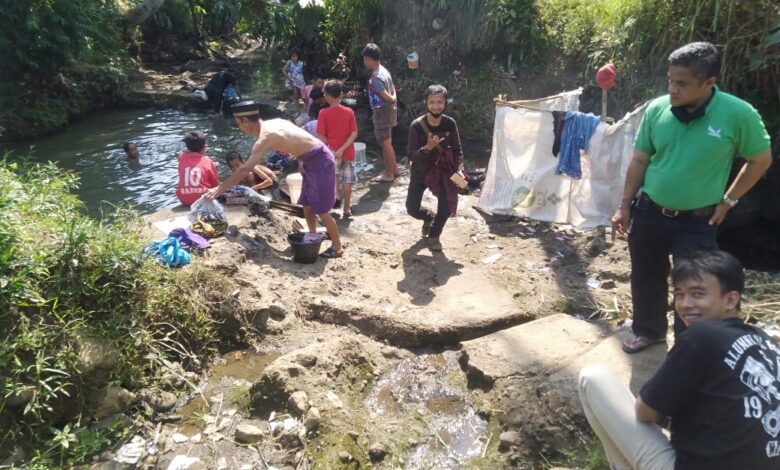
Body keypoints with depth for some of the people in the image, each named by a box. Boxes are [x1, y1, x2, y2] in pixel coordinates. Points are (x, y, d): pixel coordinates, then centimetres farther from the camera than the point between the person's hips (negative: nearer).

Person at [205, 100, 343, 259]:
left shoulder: (265, 137, -20)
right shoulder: (274, 123, 6)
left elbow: (245, 169, -24)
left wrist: (220, 189, -21)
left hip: (320, 160, -9)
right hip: (312, 159, 9)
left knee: (321, 210, 0)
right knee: (307, 205, 17)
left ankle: (337, 247, 11)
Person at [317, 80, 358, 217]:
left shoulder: (324, 113, -11)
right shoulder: (349, 112, -3)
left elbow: (321, 136, -12)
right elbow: (354, 134, -9)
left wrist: (332, 149, -2)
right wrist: (342, 149, -13)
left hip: (331, 153, -2)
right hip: (348, 152, 2)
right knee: (347, 181, 12)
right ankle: (346, 208, 19)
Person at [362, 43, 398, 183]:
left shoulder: (375, 77, -20)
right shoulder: (384, 71, 9)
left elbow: (387, 97, -21)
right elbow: (393, 91, 13)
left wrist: (393, 100, 2)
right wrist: (394, 113, 15)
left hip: (382, 111, -9)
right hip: (388, 110, 9)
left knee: (385, 142, -1)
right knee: (386, 142, 18)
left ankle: (389, 173, 8)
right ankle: (393, 169, 28)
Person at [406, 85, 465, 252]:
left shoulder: (450, 123, -12)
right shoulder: (417, 125, -19)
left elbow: (457, 149, 1)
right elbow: (411, 156, -17)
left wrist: (459, 168, -14)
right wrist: (427, 147, -34)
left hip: (442, 169, 1)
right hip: (420, 172, -1)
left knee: (447, 206, -13)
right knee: (412, 209, -2)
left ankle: (434, 235, 16)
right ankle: (429, 217, 36)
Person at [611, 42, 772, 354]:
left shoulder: (738, 114, -15)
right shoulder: (657, 109, -8)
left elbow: (760, 160, -1)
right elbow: (640, 160, 2)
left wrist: (727, 201, -2)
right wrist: (624, 206, 3)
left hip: (696, 221, -2)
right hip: (648, 212, 3)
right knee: (646, 280, 16)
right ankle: (648, 330, 41)